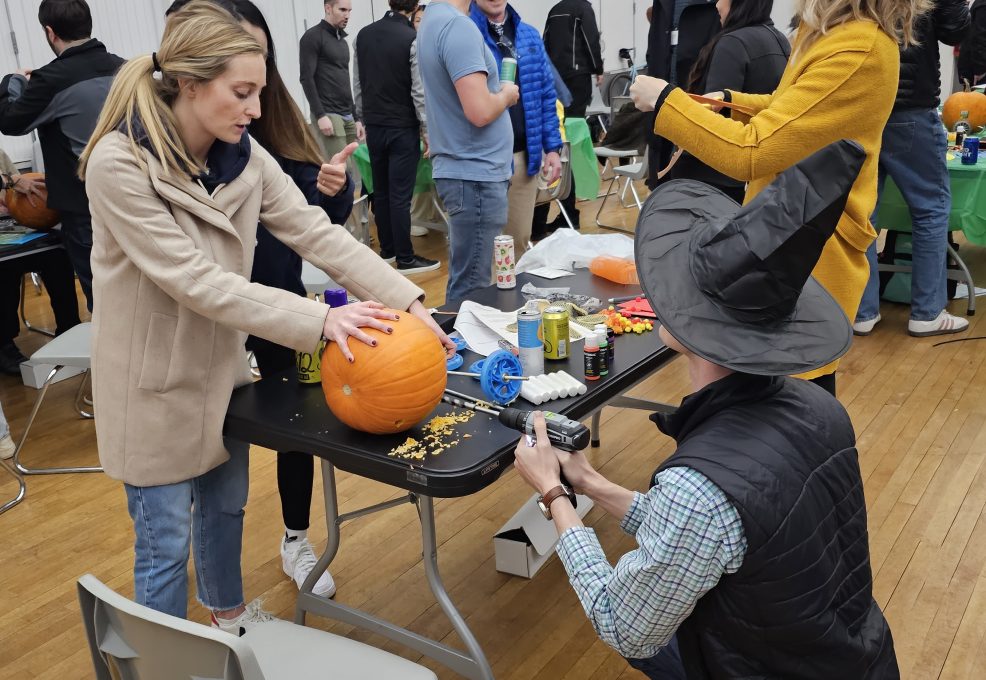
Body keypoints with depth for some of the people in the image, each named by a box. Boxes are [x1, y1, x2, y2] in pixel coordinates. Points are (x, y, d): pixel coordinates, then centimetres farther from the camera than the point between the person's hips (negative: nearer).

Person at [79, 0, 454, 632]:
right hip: (155, 383, -6)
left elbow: (315, 231, -11)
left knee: (226, 505, 24)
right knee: (166, 542, 7)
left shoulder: (241, 153, -7)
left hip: (221, 363, 6)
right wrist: (319, 319, -34)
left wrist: (407, 298, -21)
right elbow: (196, 281, -29)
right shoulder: (119, 164, -25)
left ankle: (229, 614, 50)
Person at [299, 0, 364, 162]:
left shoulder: (343, 41, 20)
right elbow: (306, 78, -11)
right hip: (328, 115, -7)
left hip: (347, 116, 7)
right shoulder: (313, 37, -4)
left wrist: (355, 118, 19)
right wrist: (320, 115, -19)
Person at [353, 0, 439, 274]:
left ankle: (387, 250, 24)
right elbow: (419, 92, -14)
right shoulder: (413, 39, -15)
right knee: (400, 195, -2)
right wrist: (427, 130, -5)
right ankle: (405, 259, 4)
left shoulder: (363, 35, 4)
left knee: (381, 191, 14)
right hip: (403, 128, -6)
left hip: (374, 126, 6)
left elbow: (357, 85, 10)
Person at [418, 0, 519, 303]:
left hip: (464, 169, 10)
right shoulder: (458, 26, -17)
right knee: (471, 289, -3)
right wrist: (507, 95, -5)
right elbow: (480, 112, -24)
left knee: (466, 281, 18)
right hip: (475, 174, -10)